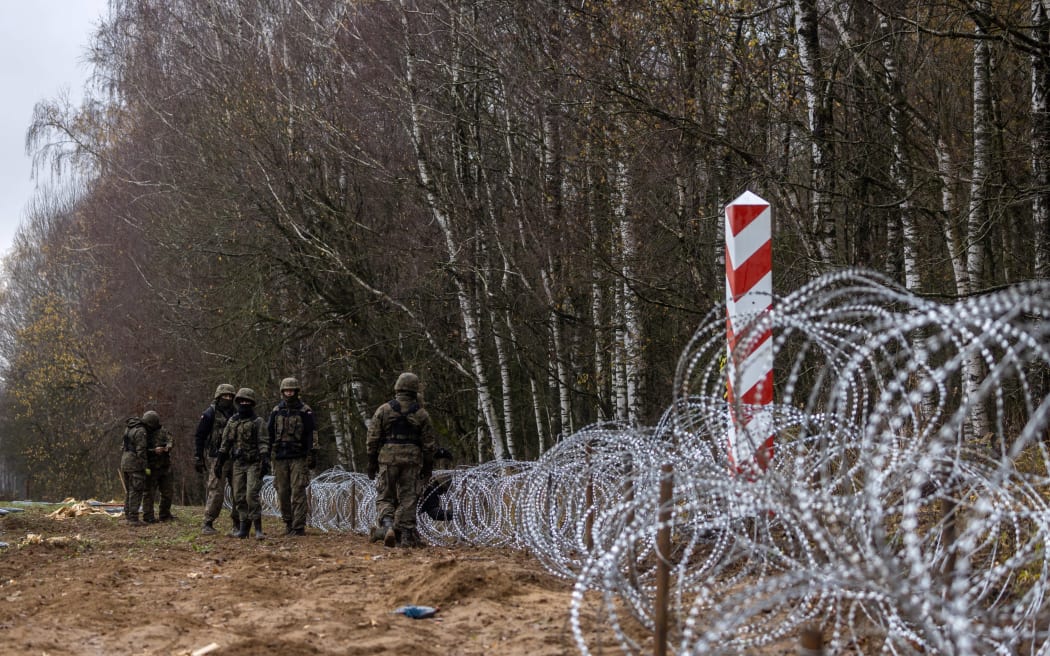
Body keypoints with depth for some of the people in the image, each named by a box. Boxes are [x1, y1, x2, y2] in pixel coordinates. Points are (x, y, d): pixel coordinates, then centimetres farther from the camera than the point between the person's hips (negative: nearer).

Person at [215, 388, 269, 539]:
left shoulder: (258, 422, -2)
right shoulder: (232, 422, 11)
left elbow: (263, 443, -10)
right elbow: (225, 443, 15)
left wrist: (265, 460, -22)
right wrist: (219, 462, 11)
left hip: (254, 464, -5)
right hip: (238, 464, 5)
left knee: (252, 494, -15)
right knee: (239, 497, 4)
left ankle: (258, 528, -12)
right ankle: (243, 528, 10)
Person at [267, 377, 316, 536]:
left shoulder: (305, 411, 0)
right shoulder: (276, 411, 12)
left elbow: (310, 435, -2)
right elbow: (269, 433, 15)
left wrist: (311, 456, -8)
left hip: (298, 458, -4)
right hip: (280, 458, 4)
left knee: (298, 492, -9)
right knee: (282, 492, 5)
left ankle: (299, 527, -8)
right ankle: (288, 523, 17)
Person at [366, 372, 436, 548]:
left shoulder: (383, 410, 2)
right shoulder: (421, 414, 3)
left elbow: (373, 439, 1)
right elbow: (428, 443, 4)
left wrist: (371, 463, 8)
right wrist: (428, 467, 13)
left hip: (387, 459, 0)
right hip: (412, 460, 1)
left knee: (385, 498, 7)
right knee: (408, 499, 5)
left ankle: (387, 525, -17)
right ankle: (406, 537, 3)